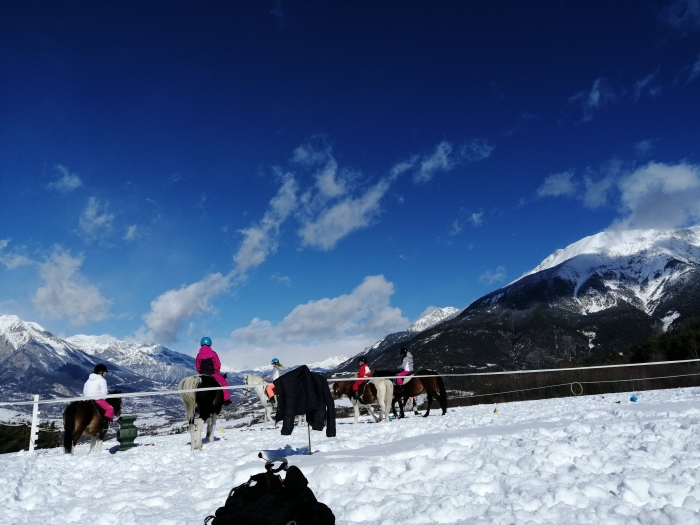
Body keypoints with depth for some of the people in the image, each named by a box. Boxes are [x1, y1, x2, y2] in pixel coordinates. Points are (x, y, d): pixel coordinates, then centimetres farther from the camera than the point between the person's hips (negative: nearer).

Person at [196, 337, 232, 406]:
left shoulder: (199, 355, 5)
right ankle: (226, 399, -4)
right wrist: (216, 371, 14)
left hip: (202, 373, 4)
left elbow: (197, 366, 8)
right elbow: (218, 364, -1)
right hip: (213, 372, -4)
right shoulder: (213, 353, -4)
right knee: (224, 383, 4)